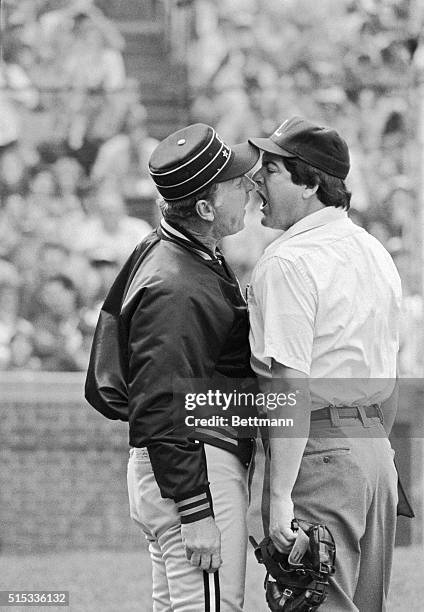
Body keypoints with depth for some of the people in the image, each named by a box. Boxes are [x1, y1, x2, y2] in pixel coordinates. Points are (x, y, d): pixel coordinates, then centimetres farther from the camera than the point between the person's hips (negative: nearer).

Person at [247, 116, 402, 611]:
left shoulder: (288, 262, -14)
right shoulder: (376, 253, 15)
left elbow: (293, 387, -20)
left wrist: (281, 496, -21)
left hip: (320, 453, -9)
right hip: (376, 450, 9)